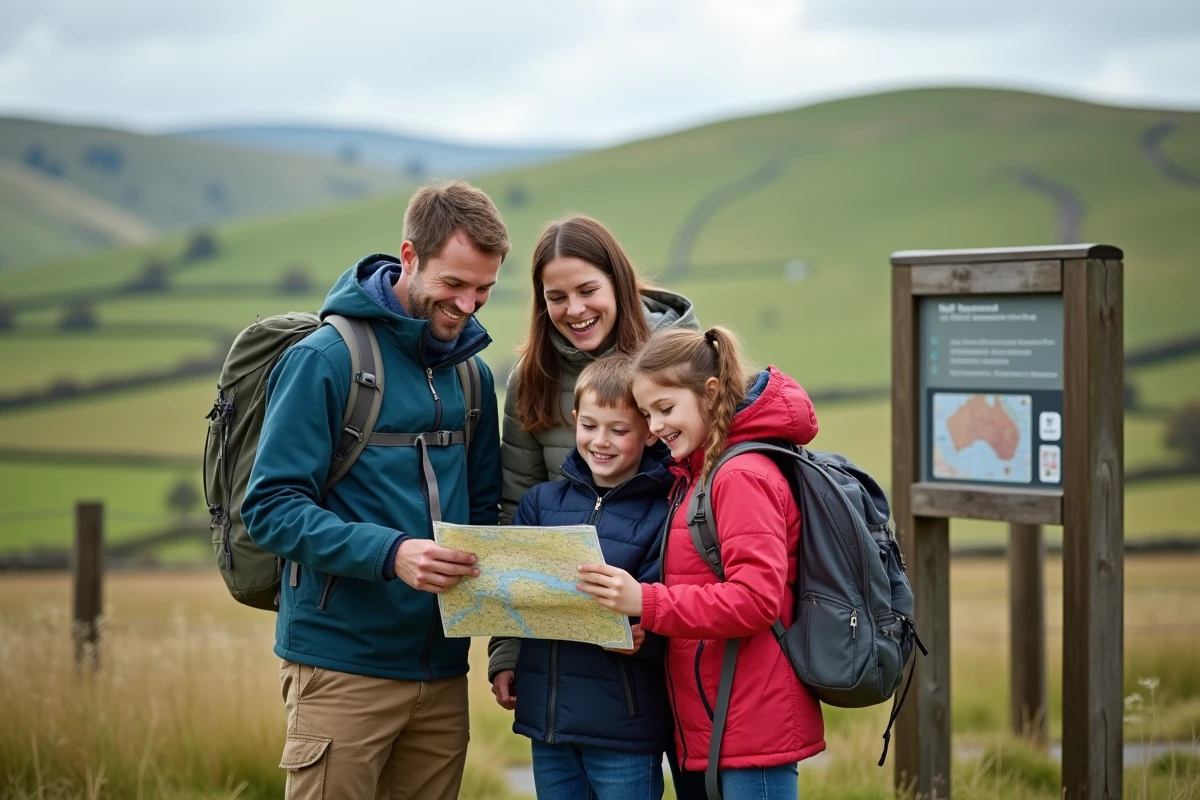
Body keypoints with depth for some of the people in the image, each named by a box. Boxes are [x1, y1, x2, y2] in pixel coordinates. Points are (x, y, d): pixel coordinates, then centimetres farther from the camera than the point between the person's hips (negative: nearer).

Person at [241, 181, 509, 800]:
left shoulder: (471, 374, 12)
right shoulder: (326, 358, -8)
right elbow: (270, 506, -14)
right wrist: (389, 554, -26)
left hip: (442, 671, 6)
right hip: (342, 665, -6)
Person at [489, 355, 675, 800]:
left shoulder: (663, 513, -6)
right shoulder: (542, 502, 9)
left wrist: (643, 635, -29)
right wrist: (502, 659, -7)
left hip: (624, 727, -5)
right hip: (546, 713, 5)